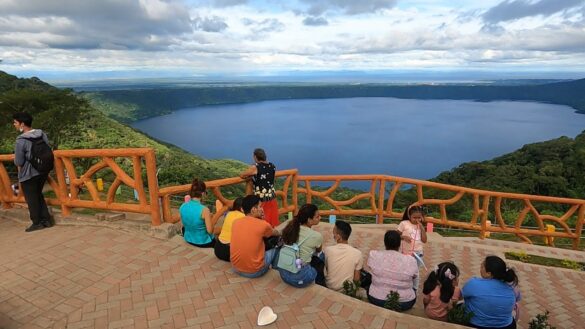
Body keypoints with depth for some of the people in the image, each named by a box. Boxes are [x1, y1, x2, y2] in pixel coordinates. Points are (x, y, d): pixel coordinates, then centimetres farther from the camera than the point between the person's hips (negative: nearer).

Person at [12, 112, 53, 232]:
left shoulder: (21, 140, -20)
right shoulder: (42, 134, -2)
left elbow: (18, 162, -15)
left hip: (28, 174, -6)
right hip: (43, 171, 7)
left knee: (31, 198, 10)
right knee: (38, 195, 21)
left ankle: (37, 223, 20)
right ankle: (46, 219, 23)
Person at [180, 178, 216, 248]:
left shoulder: (182, 207, -11)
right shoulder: (204, 210, -28)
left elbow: (184, 224, 4)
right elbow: (210, 231, -21)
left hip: (188, 240, 5)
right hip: (203, 242, -4)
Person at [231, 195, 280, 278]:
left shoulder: (235, 222, -3)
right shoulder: (263, 224, -14)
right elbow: (275, 233, 11)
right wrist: (279, 233, 33)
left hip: (236, 268, 5)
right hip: (255, 271, -5)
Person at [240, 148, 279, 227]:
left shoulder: (255, 167, -15)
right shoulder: (272, 166, 2)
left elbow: (242, 175, -6)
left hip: (261, 199, -5)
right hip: (272, 197, 6)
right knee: (273, 221, 17)